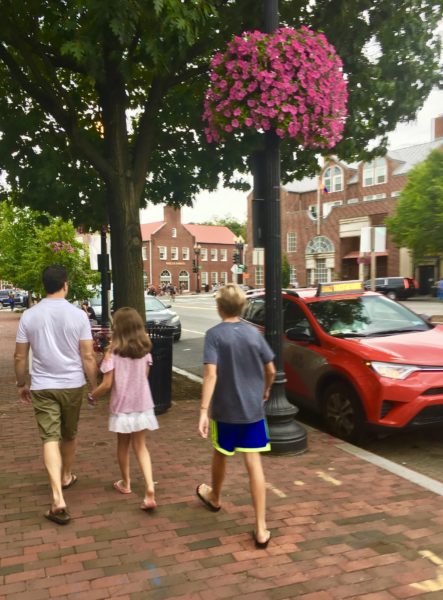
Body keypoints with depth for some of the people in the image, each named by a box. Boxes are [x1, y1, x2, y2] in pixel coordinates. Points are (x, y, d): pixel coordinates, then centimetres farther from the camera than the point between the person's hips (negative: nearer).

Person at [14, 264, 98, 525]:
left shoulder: (29, 316, -4)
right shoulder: (78, 315, -9)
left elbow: (20, 357, 1)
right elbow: (88, 356, -9)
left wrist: (22, 384, 15)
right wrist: (94, 386, 2)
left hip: (42, 386, 0)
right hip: (73, 385, 0)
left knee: (50, 439, -2)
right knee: (69, 436, 19)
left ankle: (58, 498, -11)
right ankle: (66, 477, 41)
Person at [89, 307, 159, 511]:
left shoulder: (113, 352, -15)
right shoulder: (145, 350, -3)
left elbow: (107, 385, -14)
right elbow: (144, 376, 5)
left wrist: (92, 396, 3)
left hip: (122, 406, -2)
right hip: (142, 405, 3)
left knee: (123, 445, 18)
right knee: (140, 446, 10)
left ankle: (125, 483, 37)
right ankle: (150, 489, -5)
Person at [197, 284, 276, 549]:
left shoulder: (215, 334, -11)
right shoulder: (254, 333, 1)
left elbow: (211, 373, -20)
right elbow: (271, 370, 5)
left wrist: (204, 410, -20)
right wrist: (265, 391, 24)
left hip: (225, 409, -2)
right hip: (253, 409, 2)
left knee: (220, 455, 22)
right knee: (254, 464, 2)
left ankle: (214, 497, 48)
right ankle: (261, 529, 1)